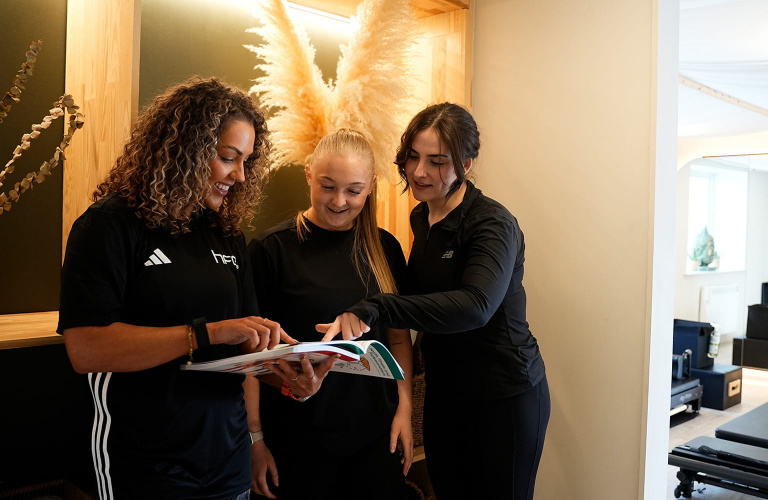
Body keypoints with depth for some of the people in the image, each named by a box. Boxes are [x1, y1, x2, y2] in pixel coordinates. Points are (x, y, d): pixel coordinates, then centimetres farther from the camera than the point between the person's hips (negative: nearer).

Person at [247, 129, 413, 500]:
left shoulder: (385, 248, 3)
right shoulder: (271, 249, -9)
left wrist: (404, 409, 4)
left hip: (377, 433, 4)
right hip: (299, 438, -3)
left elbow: (399, 337, 9)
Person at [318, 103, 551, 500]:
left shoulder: (492, 224, -19)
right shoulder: (421, 218, 4)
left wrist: (374, 308, -44)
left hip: (504, 396, -7)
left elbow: (476, 306, -37)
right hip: (443, 390, 7)